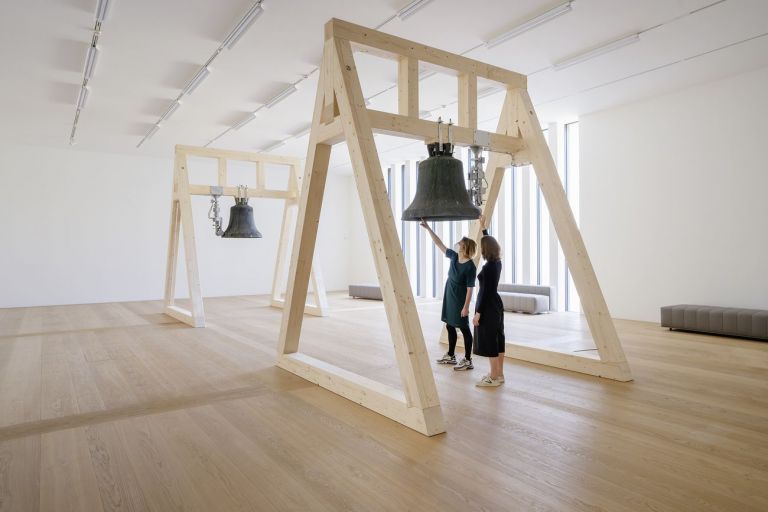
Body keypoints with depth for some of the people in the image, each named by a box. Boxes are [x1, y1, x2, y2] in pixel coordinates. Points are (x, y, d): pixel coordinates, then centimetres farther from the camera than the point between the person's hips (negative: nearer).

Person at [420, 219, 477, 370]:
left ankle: (468, 360, 9)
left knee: (464, 328, 0)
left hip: (460, 301, -8)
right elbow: (440, 244, 7)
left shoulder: (470, 267, -19)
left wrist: (466, 306, -20)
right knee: (450, 326, 15)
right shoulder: (454, 256, 1)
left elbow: (470, 289, -18)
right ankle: (451, 356, 29)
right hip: (449, 298, 8)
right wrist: (428, 228, 6)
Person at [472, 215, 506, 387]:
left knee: (489, 341, -3)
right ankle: (499, 374, 22)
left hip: (488, 307, -10)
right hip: (496, 305, 10)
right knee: (497, 339, 13)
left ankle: (493, 378, 4)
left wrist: (478, 313, -17)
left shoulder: (488, 267, -20)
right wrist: (483, 227, 29)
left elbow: (485, 292, -20)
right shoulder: (497, 263, 5)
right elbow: (489, 242, 23)